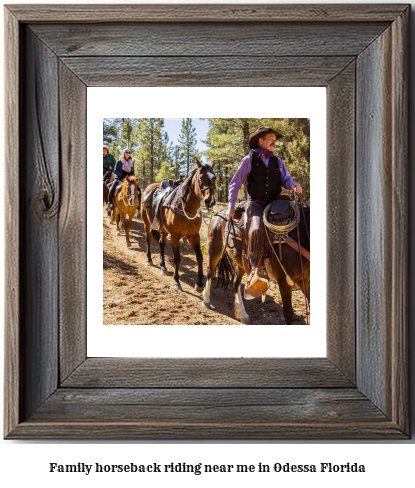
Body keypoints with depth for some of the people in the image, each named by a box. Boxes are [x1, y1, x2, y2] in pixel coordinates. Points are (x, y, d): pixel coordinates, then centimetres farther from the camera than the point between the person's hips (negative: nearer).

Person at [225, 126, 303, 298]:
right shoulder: (249, 160, 3)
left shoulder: (277, 162, 16)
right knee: (257, 229, -31)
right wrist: (231, 206, -6)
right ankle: (256, 271, -30)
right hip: (256, 202, -5)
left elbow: (286, 180, 16)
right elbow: (235, 183, 3)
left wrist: (293, 185, -9)